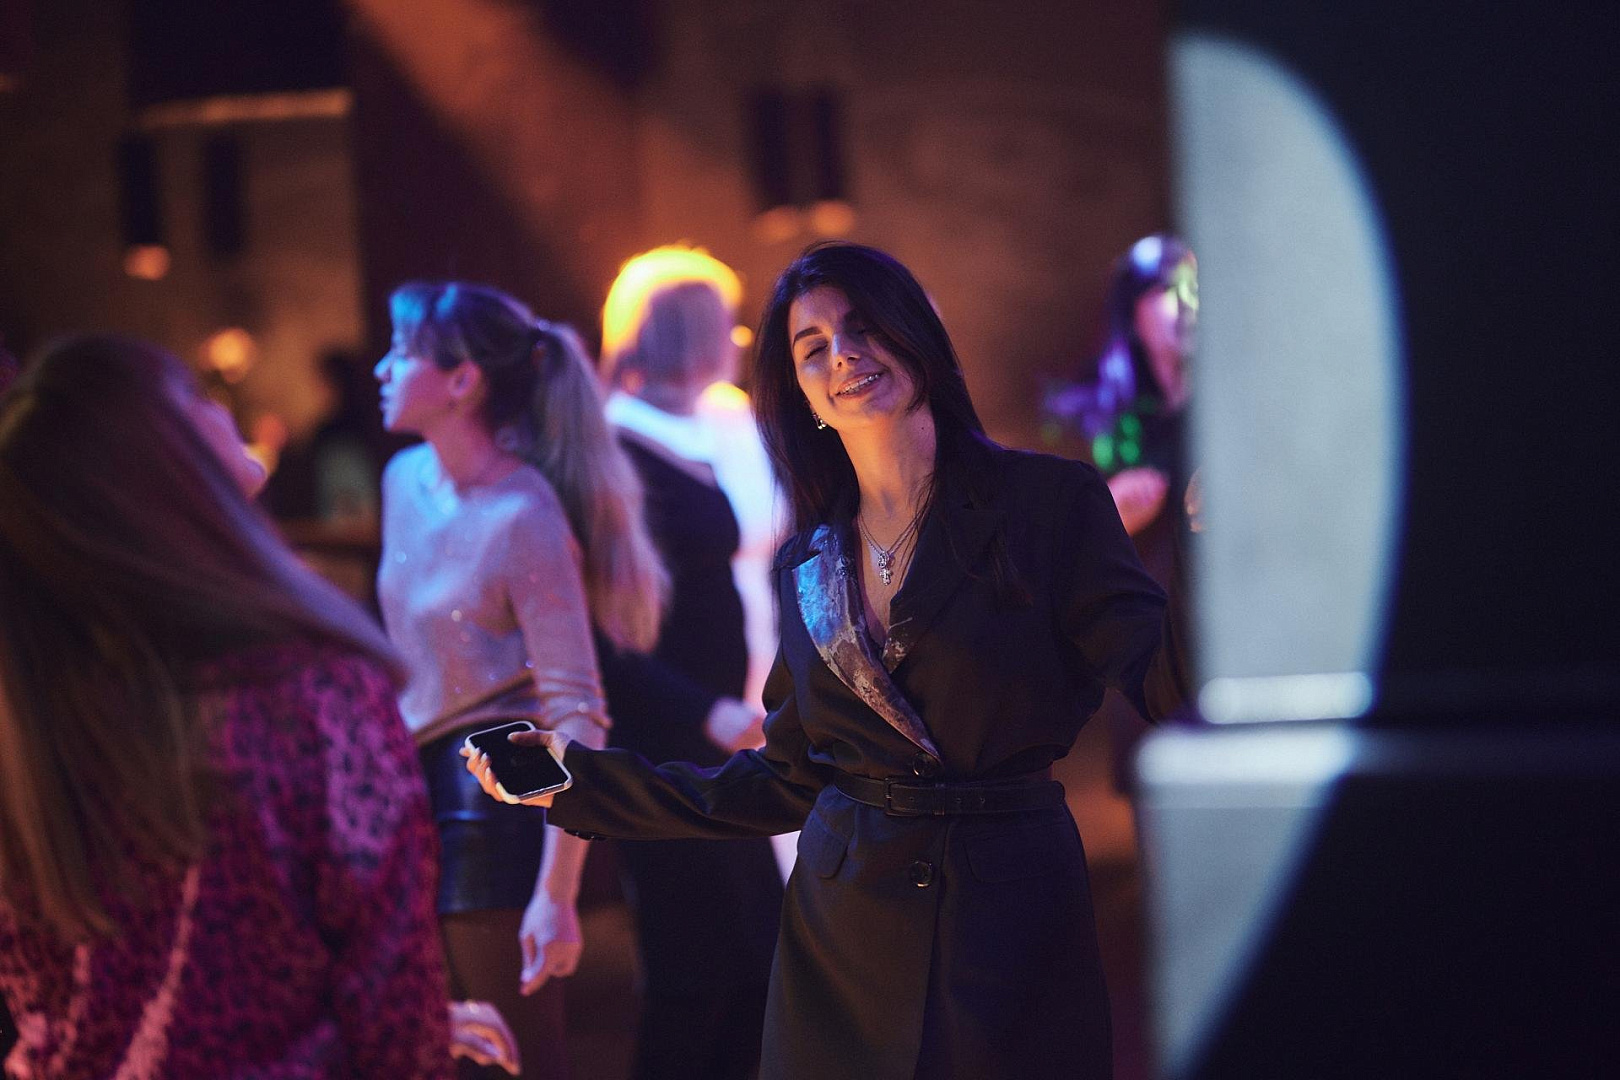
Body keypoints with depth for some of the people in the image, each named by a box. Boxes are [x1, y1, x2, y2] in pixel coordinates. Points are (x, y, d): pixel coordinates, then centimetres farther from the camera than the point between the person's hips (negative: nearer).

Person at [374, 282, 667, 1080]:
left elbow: (576, 714, -20)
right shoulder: (405, 480, 6)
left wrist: (556, 894, -24)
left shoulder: (526, 518, -18)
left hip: (496, 798, -8)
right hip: (417, 787, 8)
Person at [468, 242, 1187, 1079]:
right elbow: (791, 781, 11)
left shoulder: (1051, 501, -4)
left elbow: (1159, 681, -13)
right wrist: (584, 780, 9)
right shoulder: (805, 566, 8)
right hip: (842, 940, 4)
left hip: (1016, 915, -3)